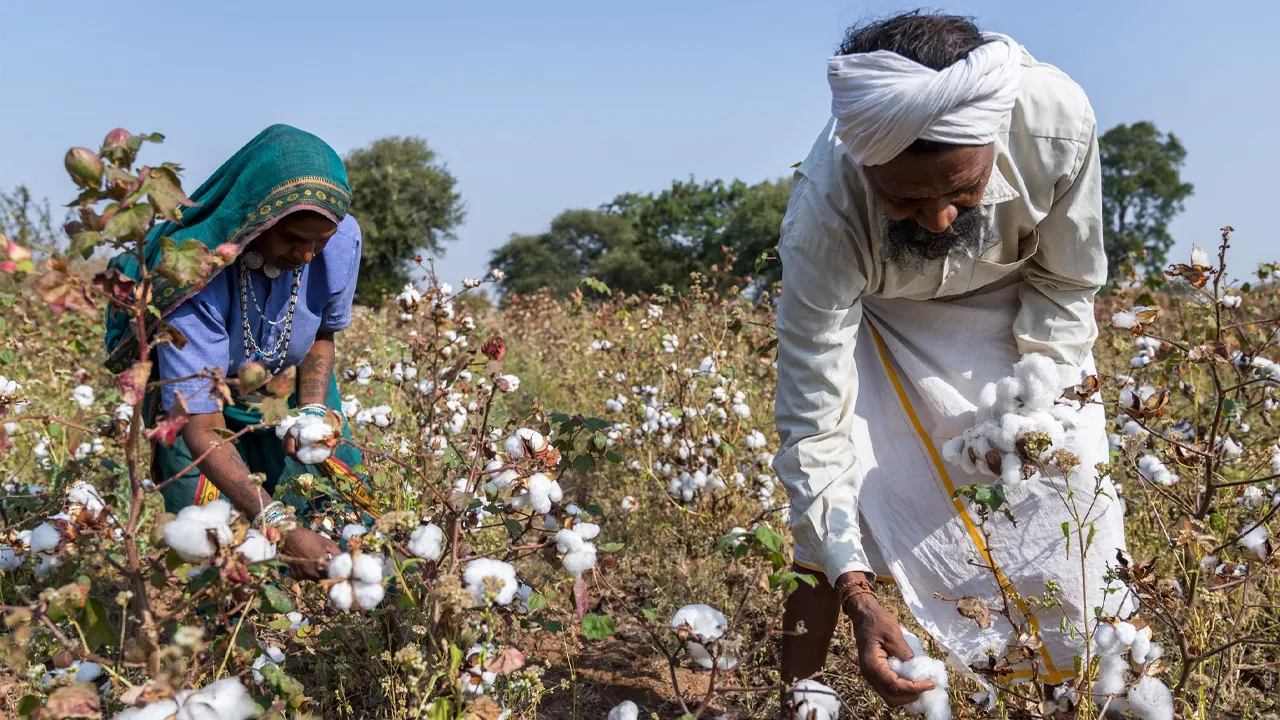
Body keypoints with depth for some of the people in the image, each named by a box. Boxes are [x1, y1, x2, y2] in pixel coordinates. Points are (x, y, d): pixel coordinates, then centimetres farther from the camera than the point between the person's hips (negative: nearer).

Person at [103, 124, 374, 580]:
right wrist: (279, 525, -48)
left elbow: (323, 332, -2)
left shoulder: (341, 240, -24)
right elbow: (202, 429, -37)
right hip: (200, 398, -3)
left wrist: (312, 413, -20)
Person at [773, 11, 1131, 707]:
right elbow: (812, 425, -33)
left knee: (1071, 509, -5)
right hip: (877, 320, -1)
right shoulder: (825, 214, -39)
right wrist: (857, 595, -38)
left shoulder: (1058, 122, -35)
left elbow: (1067, 283, -13)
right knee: (831, 520, -11)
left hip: (1018, 314, 2)